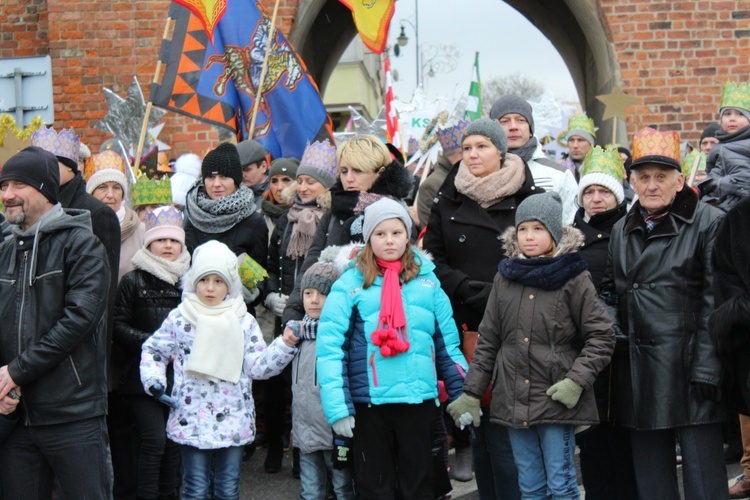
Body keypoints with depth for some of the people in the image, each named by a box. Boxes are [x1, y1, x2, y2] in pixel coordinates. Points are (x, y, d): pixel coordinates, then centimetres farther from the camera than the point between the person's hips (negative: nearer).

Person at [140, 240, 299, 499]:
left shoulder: (244, 322, 2)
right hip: (191, 420, -1)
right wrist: (154, 380, -6)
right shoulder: (179, 318, 0)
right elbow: (153, 351, 11)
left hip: (233, 421, 1)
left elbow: (257, 367, -3)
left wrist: (285, 344, -15)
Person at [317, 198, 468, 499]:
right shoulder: (351, 283, -4)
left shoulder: (427, 280, 7)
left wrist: (463, 395, 7)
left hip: (419, 399, 3)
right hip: (369, 402, -2)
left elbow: (447, 342, 11)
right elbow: (330, 346, -8)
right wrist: (338, 407, -14)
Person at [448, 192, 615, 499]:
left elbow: (601, 336, -4)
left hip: (556, 401, -4)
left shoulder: (573, 278, -4)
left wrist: (576, 381, -14)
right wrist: (471, 393, 8)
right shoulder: (505, 278, 8)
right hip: (513, 401, 4)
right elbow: (488, 341, 11)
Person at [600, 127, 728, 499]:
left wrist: (707, 367, -14)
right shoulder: (622, 231, 15)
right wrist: (611, 331, 6)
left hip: (687, 368, -6)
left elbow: (714, 301, -8)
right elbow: (609, 291, 25)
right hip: (637, 371, 6)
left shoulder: (707, 223, -3)